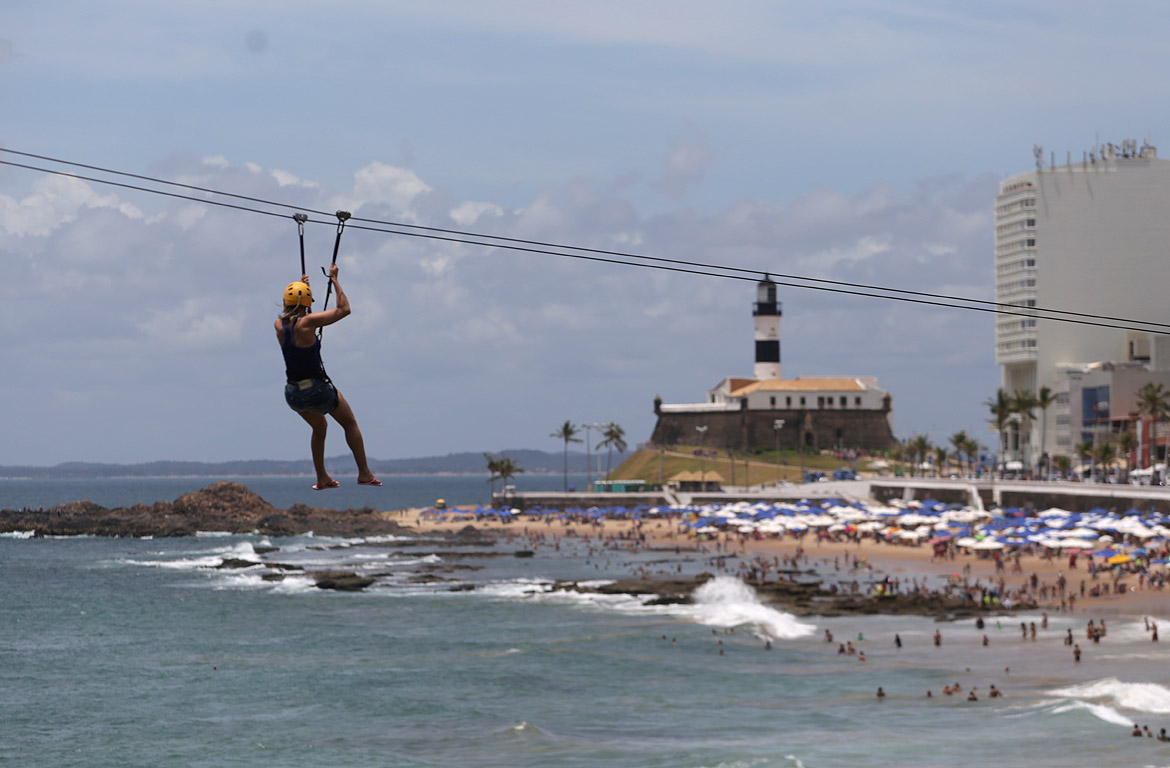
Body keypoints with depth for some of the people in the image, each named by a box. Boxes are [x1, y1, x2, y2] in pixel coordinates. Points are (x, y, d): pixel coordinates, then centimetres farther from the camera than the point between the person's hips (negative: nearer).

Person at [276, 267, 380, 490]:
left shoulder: (279, 325, -1)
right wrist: (334, 280, -4)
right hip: (317, 390, -6)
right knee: (350, 423, 16)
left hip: (292, 394, 6)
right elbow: (343, 309, -12)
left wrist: (301, 286, 31)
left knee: (319, 427, 31)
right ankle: (364, 473, 13)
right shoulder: (307, 322, -19)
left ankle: (322, 479, 30)